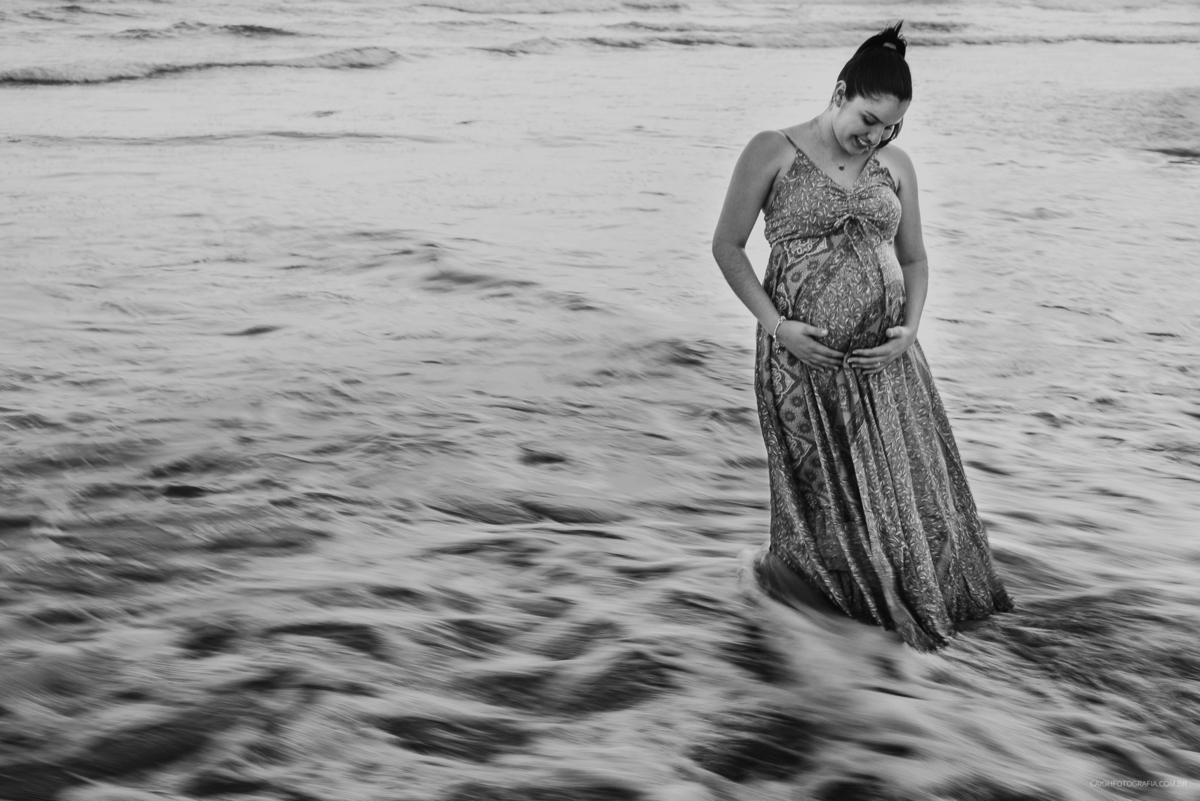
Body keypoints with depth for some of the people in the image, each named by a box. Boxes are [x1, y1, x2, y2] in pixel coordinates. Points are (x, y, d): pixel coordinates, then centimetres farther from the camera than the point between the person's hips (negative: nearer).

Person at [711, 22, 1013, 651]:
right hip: (803, 356, -4)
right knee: (824, 488, 8)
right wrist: (776, 324, -12)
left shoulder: (894, 165, 8)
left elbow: (914, 259, 15)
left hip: (884, 357, 4)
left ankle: (923, 598, 27)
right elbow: (727, 246, -3)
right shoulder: (772, 152, -5)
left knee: (908, 481, 7)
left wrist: (910, 328, -2)